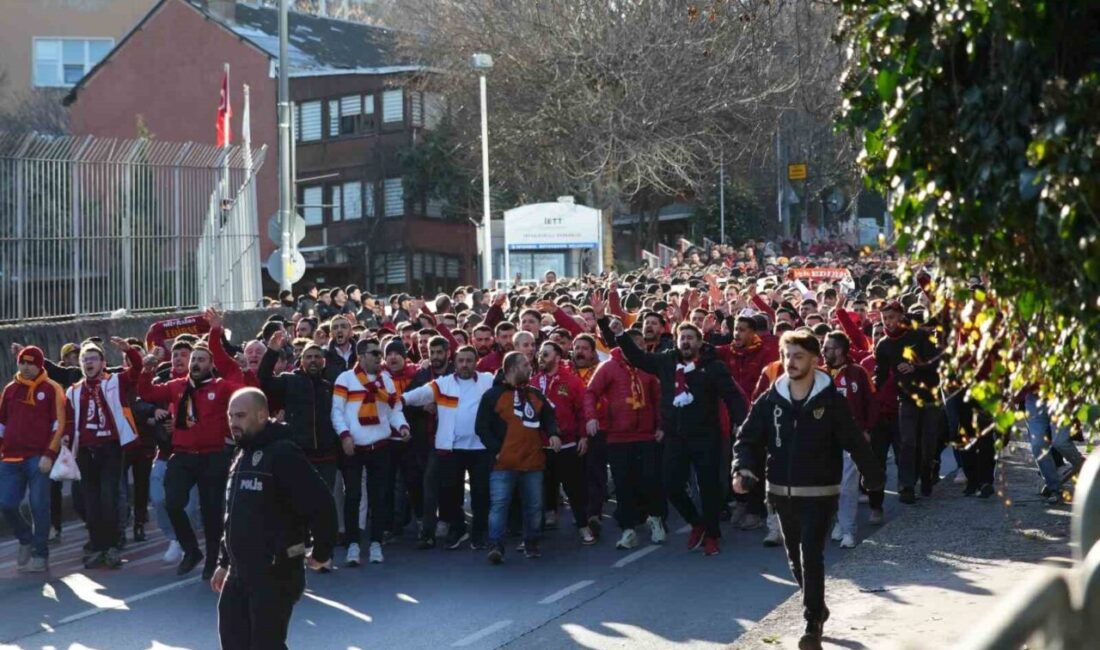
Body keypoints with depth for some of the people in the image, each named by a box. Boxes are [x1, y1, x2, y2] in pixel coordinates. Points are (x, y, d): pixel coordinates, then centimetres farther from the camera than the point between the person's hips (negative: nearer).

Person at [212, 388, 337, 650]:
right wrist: (224, 563, 22)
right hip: (240, 572, 9)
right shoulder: (241, 456, 15)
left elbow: (321, 503, -20)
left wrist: (321, 553, -13)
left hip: (276, 573, -9)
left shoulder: (282, 453, -15)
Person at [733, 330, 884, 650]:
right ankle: (817, 608, 38)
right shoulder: (771, 399, -1)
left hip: (819, 492, -4)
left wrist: (874, 477, 0)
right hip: (782, 492, 4)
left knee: (811, 557, -12)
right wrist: (743, 468, -17)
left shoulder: (831, 400, -9)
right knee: (795, 558, 16)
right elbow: (748, 438, 1)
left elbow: (855, 441, -4)